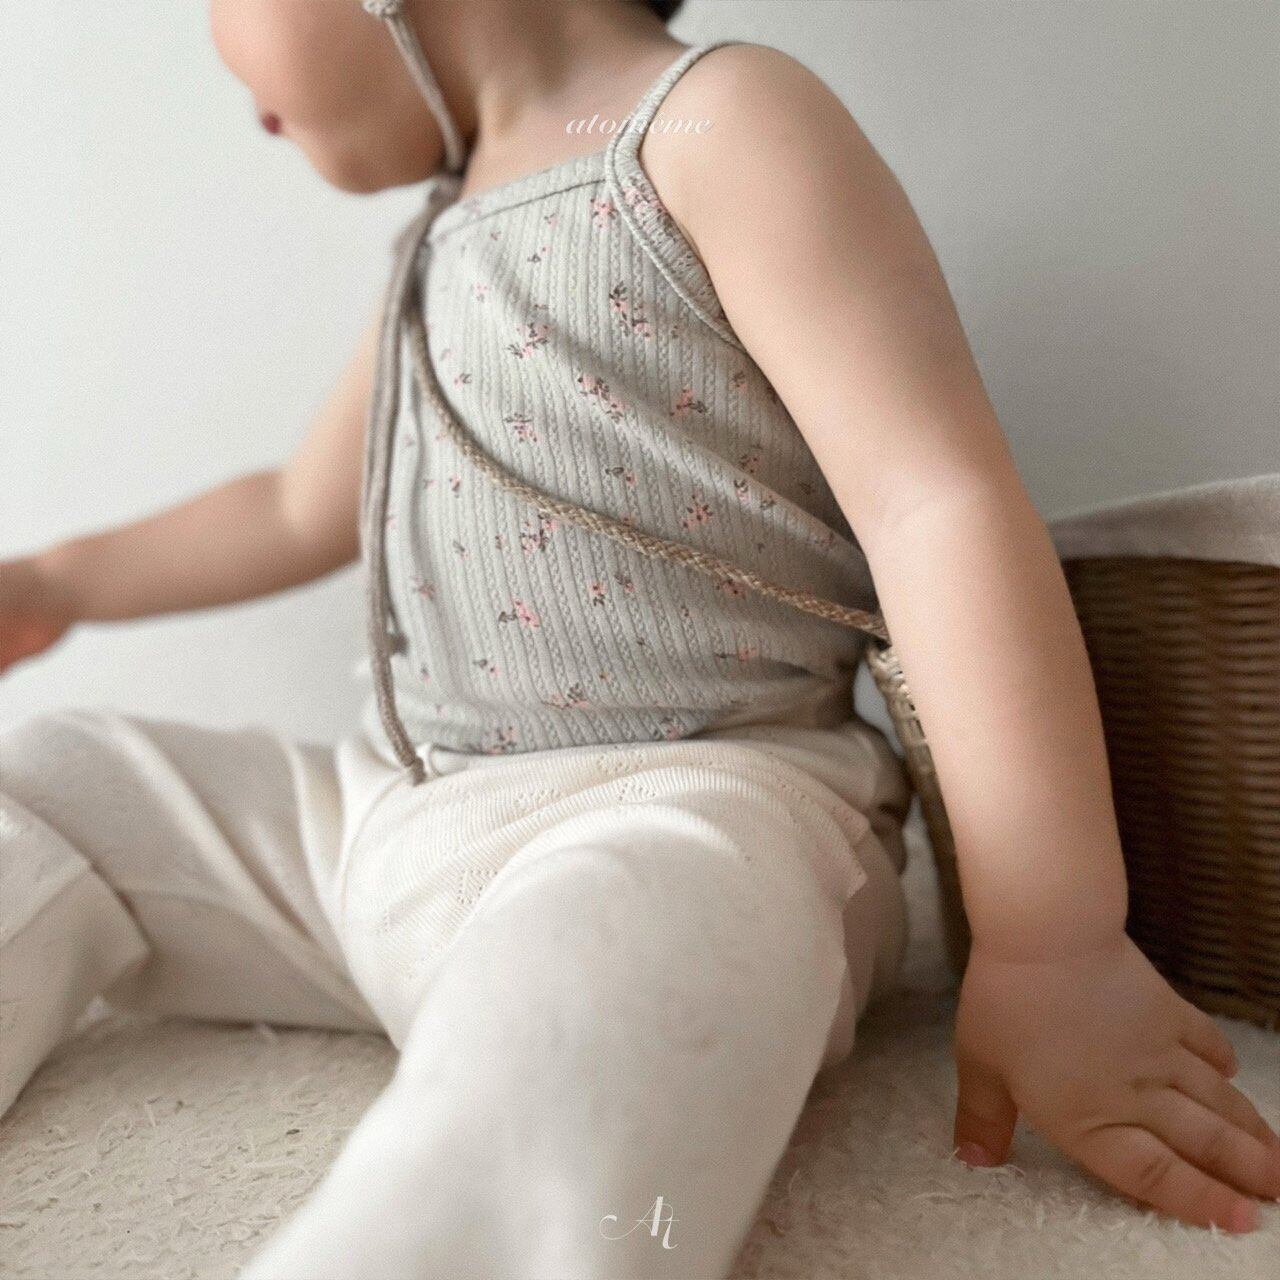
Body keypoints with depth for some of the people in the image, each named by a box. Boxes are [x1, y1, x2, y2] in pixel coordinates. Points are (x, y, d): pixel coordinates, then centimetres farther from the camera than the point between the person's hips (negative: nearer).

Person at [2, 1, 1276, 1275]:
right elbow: (300, 510, 33)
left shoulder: (717, 123, -8)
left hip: (683, 810, -8)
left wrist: (1052, 946, -21)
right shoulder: (434, 251, 19)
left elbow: (939, 505, -18)